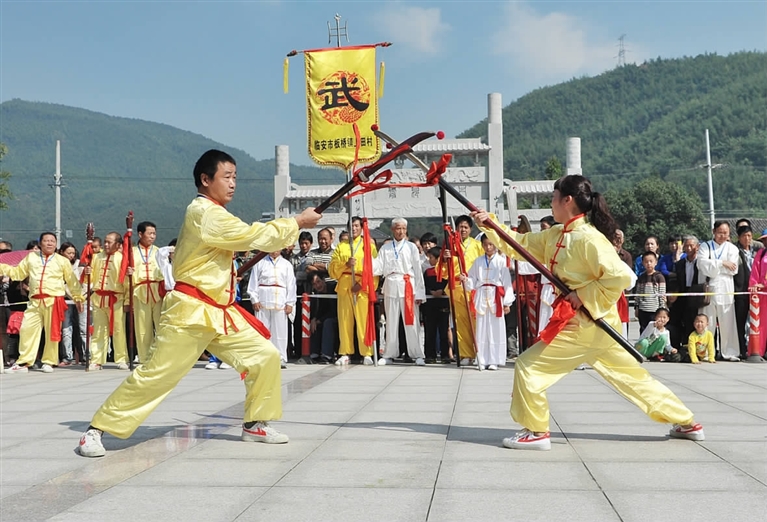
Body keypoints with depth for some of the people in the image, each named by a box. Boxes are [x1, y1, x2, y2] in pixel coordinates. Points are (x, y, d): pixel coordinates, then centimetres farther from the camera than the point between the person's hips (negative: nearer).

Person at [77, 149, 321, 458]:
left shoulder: (210, 214, 17)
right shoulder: (205, 213, -15)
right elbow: (255, 236, -18)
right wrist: (297, 222, -10)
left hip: (220, 313, 9)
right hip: (190, 314, -9)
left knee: (266, 357, 3)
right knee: (156, 375, -8)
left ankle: (254, 424, 16)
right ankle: (96, 430, 5)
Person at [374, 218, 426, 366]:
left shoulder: (411, 247, 6)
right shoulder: (385, 248, 12)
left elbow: (418, 271, 4)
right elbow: (378, 269, 5)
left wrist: (420, 293, -1)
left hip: (408, 287, -2)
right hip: (391, 287, 2)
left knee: (411, 322, -3)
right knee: (391, 322, 5)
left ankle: (417, 355, 1)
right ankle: (389, 354, 12)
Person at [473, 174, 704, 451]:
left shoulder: (589, 238, -18)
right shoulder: (555, 235, 9)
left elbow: (622, 276, -23)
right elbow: (520, 242, 14)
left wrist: (583, 296, -20)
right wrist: (489, 223, 5)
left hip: (586, 325, -10)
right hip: (584, 323, 10)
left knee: (528, 366, -7)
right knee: (633, 376, 18)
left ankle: (536, 431, 4)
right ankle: (687, 423, 29)